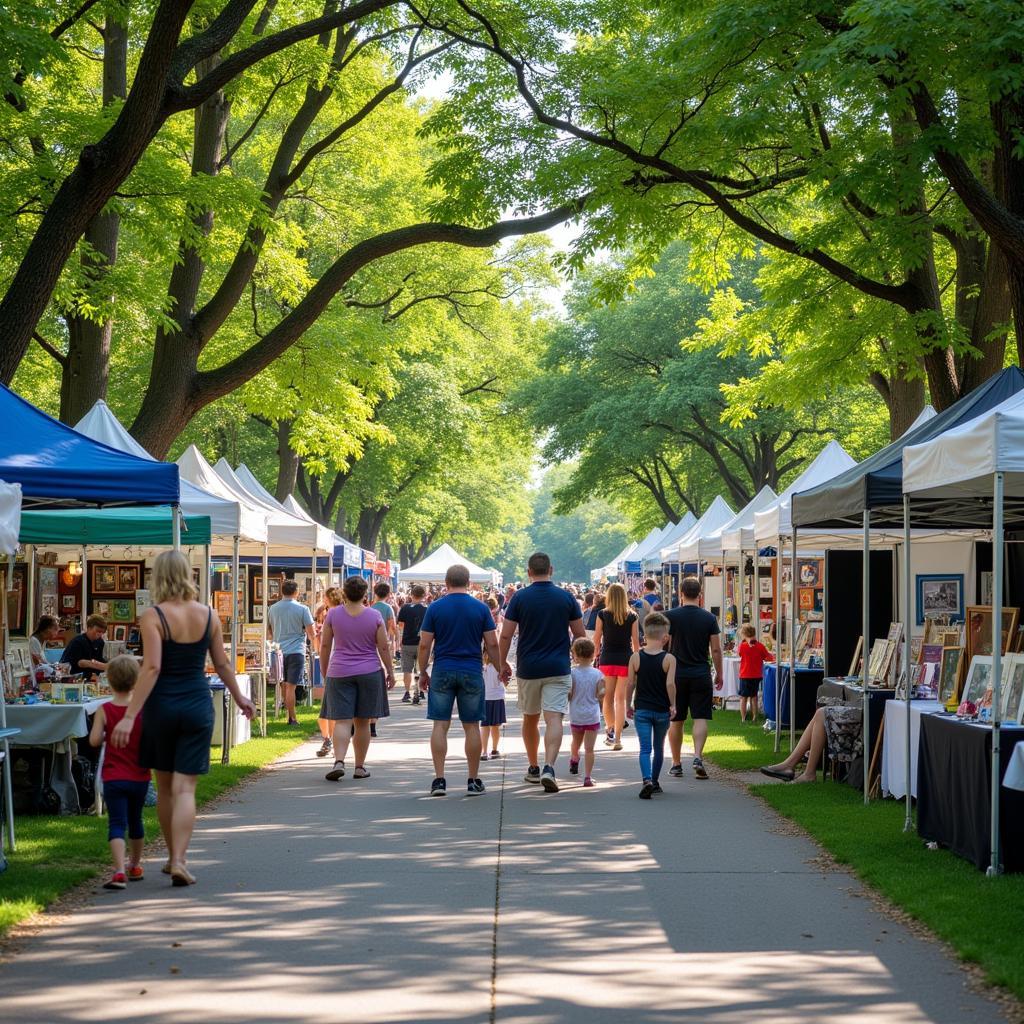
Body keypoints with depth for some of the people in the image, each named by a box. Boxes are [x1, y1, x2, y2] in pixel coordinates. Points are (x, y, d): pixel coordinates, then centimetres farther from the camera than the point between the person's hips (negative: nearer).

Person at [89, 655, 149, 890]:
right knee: (135, 821, 20)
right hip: (140, 777, 2)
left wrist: (108, 735, 8)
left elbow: (94, 741, -12)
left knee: (117, 824, -7)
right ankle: (135, 866, 36)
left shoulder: (104, 710, -8)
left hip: (114, 777, -2)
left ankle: (119, 871, -25)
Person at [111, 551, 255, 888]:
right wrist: (239, 697, 24)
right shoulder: (207, 614, 1)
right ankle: (179, 860, -12)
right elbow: (222, 664, 8)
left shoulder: (153, 616, -11)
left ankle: (175, 856, 27)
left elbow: (151, 668, -18)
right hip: (198, 705, 2)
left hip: (162, 705, -2)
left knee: (165, 786, 15)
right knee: (185, 787, 1)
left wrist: (130, 716, -19)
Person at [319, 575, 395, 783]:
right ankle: (360, 767, 12)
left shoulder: (333, 614, -2)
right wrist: (390, 671, 10)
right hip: (369, 673, 0)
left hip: (339, 673, 0)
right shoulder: (374, 616, -3)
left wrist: (324, 673, 13)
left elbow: (324, 646, 2)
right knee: (362, 722, 8)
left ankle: (339, 761, -22)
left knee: (342, 721, -3)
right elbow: (384, 647, -1)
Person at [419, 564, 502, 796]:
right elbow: (492, 644, 0)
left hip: (442, 672, 0)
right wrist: (500, 669, 11)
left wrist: (423, 672, 8)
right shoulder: (481, 608, 0)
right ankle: (473, 781, 10)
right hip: (472, 673, 0)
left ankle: (439, 779, -2)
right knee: (471, 726, 6)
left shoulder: (435, 608, -1)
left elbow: (424, 644, -2)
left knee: (440, 725, 3)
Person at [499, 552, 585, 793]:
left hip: (528, 668, 1)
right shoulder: (566, 597, 0)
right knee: (554, 718, -8)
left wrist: (503, 664, 8)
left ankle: (533, 769, 28)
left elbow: (506, 635, -4)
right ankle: (549, 767, -26)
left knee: (530, 719, 17)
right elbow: (579, 633, 5)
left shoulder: (520, 598, -4)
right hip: (558, 668, -1)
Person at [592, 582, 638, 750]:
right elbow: (636, 641, 0)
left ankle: (611, 730, 12)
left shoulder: (603, 615, -2)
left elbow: (596, 640, 0)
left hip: (607, 659, 0)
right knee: (621, 699, 3)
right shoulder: (632, 617, -1)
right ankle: (617, 738, -1)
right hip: (626, 659, 0)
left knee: (608, 698, 15)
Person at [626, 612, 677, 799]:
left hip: (641, 709, 0)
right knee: (659, 748, 18)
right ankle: (655, 782, 28)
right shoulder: (669, 659, -8)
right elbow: (670, 683, -15)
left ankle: (646, 780, -26)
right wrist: (672, 705, -4)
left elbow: (631, 683, 0)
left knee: (645, 748, -4)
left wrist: (629, 704, 11)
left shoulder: (635, 658, -3)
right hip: (662, 710, 0)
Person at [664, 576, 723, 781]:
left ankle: (676, 764, 15)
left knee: (676, 720, 9)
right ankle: (698, 756, -18)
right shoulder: (709, 618, -2)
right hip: (701, 675, 0)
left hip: (677, 674, 0)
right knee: (700, 718, 0)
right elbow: (716, 649, 0)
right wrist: (719, 674, 11)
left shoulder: (671, 616, -4)